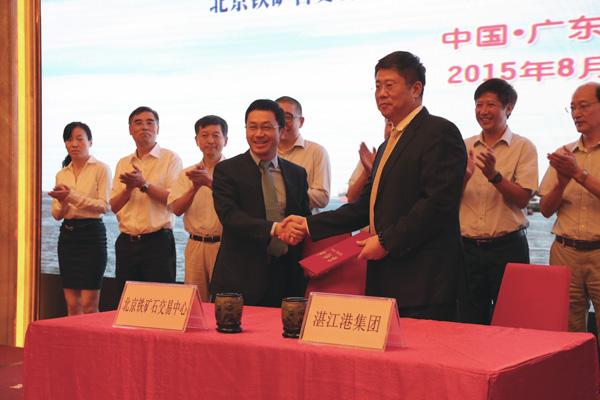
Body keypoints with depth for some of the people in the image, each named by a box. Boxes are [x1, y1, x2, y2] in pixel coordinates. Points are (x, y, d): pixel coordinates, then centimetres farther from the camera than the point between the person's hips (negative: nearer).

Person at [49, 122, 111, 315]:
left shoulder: (101, 169, -2)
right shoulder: (61, 174, 14)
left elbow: (104, 206, -11)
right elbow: (56, 214, 13)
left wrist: (73, 196, -18)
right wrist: (62, 202, -10)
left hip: (91, 233, -5)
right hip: (67, 234, 5)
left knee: (89, 305, -7)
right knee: (72, 305, 6)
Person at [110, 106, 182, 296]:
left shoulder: (170, 158, 0)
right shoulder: (123, 163, 15)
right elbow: (114, 206, 10)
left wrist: (143, 184, -18)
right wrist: (129, 188, -9)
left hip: (157, 241, -5)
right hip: (126, 243, 5)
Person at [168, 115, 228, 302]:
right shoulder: (187, 174, 12)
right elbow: (176, 209, 2)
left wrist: (210, 182, -24)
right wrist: (195, 187, -12)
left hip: (223, 244, -4)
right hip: (195, 244, 4)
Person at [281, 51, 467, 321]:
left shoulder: (440, 132, -7)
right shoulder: (388, 145, 23)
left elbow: (439, 202, -17)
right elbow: (365, 207, 22)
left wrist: (386, 241, -17)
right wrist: (309, 225, 14)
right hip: (385, 278, 9)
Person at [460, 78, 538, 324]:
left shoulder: (523, 147, 0)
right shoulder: (464, 147, 9)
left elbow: (523, 199, -9)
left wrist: (495, 175, -24)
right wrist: (464, 177, -15)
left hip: (507, 247, -3)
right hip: (468, 246, 3)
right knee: (470, 322, 6)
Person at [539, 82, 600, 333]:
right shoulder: (563, 154, 14)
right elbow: (546, 210, 11)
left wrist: (579, 174, -16)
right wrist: (562, 183, -6)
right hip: (565, 252, 4)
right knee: (567, 333, 5)